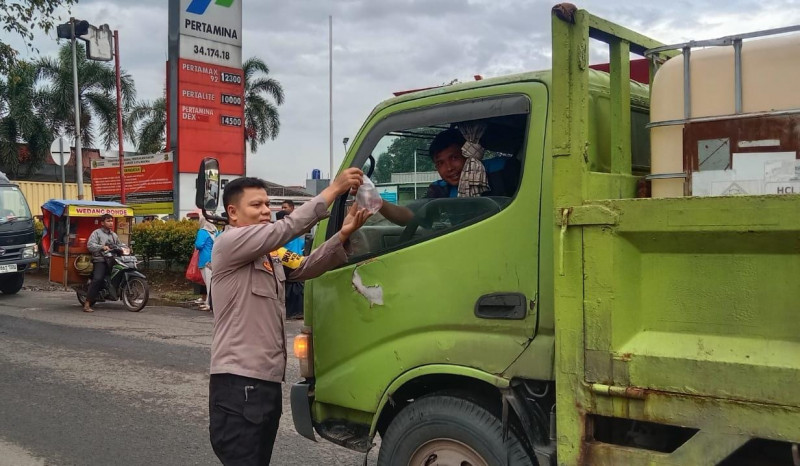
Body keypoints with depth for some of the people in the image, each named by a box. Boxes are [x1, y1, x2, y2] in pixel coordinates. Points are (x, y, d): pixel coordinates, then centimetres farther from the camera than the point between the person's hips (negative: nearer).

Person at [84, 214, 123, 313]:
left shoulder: (114, 235, 27)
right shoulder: (96, 233, 6)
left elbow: (119, 245, 29)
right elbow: (90, 245, -7)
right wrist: (102, 247, -21)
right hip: (100, 261, -7)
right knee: (98, 279, -25)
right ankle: (87, 304, -24)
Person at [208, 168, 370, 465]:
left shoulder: (270, 256, 19)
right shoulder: (228, 244, -8)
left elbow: (306, 267, 5)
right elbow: (285, 228, -19)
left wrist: (343, 234, -11)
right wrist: (333, 190, -19)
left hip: (267, 379, 9)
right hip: (238, 381, -9)